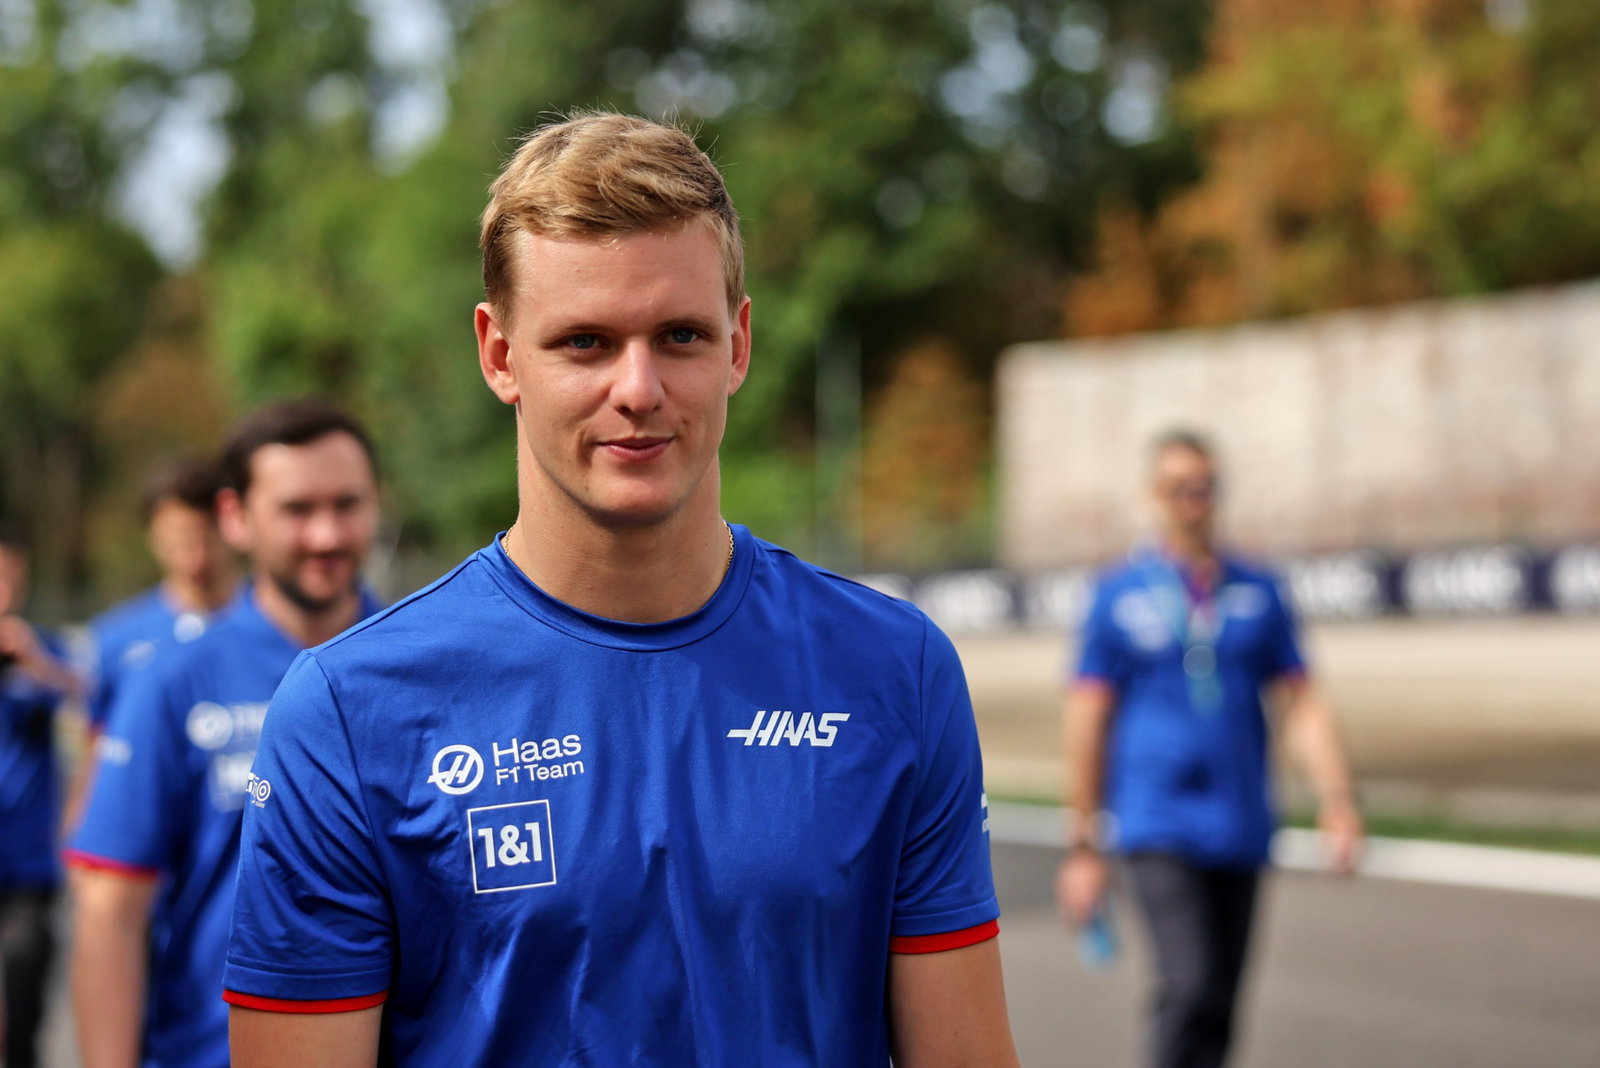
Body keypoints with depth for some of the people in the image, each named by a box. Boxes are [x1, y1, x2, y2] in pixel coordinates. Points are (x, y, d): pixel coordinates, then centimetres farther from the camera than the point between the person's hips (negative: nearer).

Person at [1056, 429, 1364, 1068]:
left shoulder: (1257, 592, 9)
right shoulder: (1119, 596, 0)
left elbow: (1301, 703, 7)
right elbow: (1087, 722, 1)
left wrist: (1336, 798, -8)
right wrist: (1085, 845, 0)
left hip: (1240, 831, 4)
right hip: (1158, 827, -4)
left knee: (1220, 1003, 8)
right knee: (1189, 986, -18)